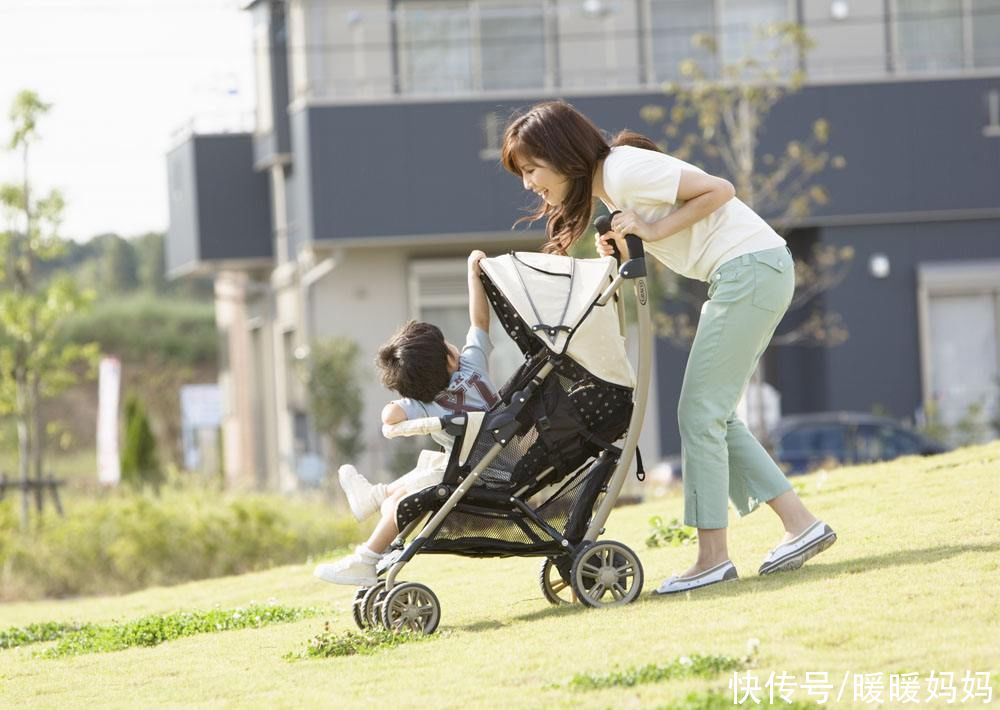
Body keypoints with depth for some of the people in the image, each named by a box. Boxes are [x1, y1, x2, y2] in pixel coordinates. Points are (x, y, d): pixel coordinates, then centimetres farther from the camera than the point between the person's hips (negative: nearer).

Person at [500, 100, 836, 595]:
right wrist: (623, 252, -4)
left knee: (700, 413, -7)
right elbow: (651, 256, 15)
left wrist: (653, 230, -16)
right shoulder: (607, 185, 14)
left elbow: (719, 190, -17)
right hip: (744, 276, 10)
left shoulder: (624, 171, -15)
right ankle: (801, 524, 12)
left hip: (751, 270, -10)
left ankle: (712, 557, -4)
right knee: (715, 416, 11)